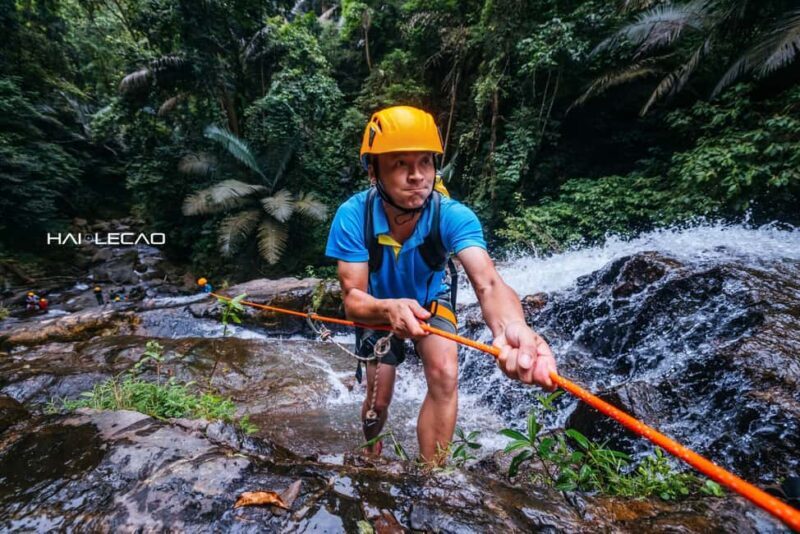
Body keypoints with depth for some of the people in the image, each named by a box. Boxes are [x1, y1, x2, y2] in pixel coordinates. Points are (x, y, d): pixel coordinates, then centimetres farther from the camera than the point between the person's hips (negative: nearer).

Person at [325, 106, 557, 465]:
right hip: (378, 306, 0)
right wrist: (389, 309, -56)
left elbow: (487, 282, -48)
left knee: (445, 375, -24)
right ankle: (371, 455, 46)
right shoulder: (353, 216, -32)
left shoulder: (453, 216, -33)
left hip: (431, 298, 0)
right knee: (379, 398, 8)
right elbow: (353, 299, -32)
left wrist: (511, 327, -70)